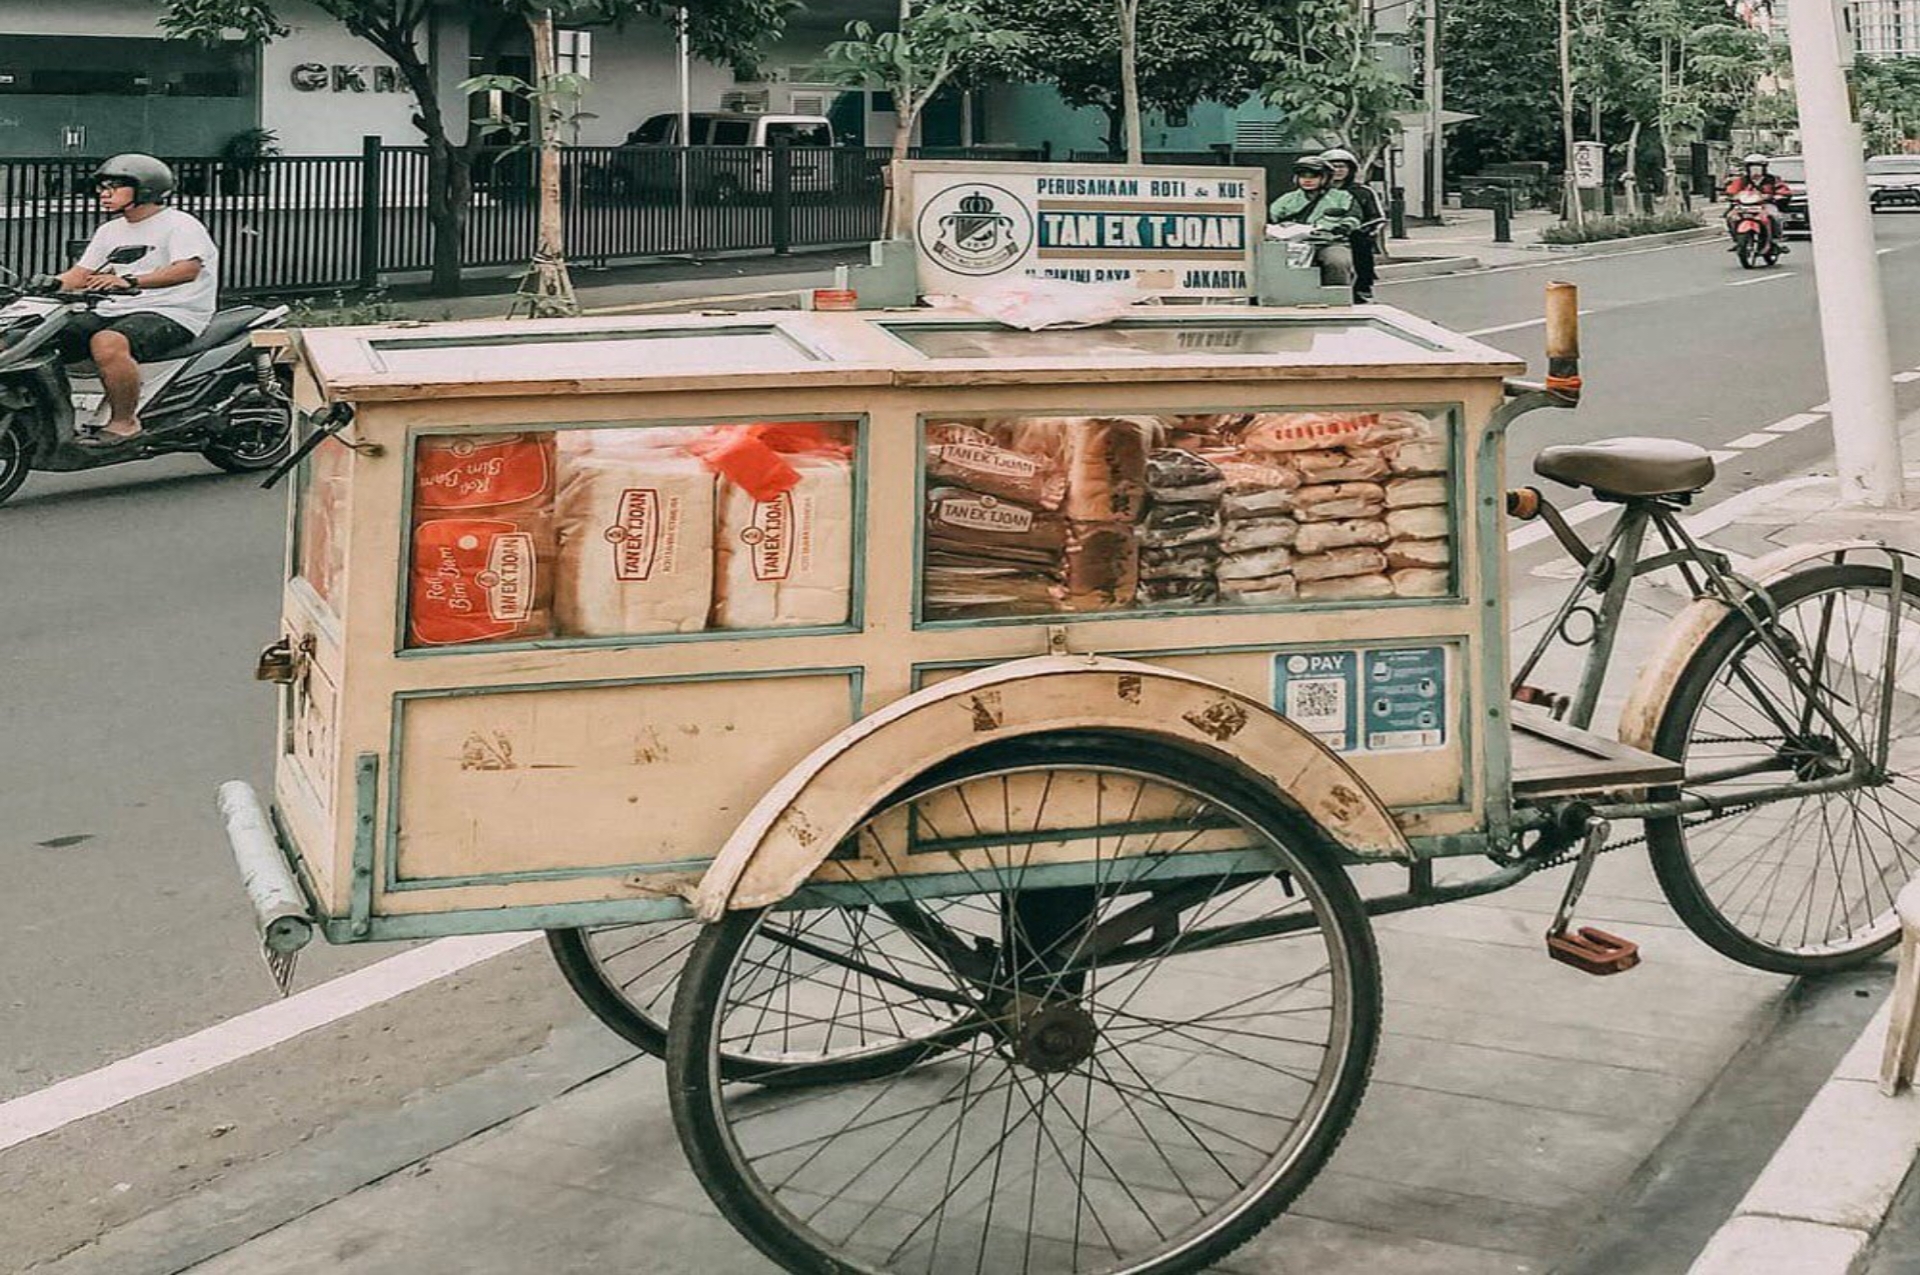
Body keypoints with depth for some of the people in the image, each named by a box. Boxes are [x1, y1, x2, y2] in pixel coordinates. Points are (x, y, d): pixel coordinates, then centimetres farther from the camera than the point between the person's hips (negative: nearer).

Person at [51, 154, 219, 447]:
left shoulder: (180, 224, -4)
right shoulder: (110, 230, 23)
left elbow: (188, 269, -22)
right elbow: (80, 274, 19)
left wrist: (129, 281, -33)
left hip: (169, 313, -8)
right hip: (113, 311, 8)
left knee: (107, 344, -38)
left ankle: (124, 422, -26)